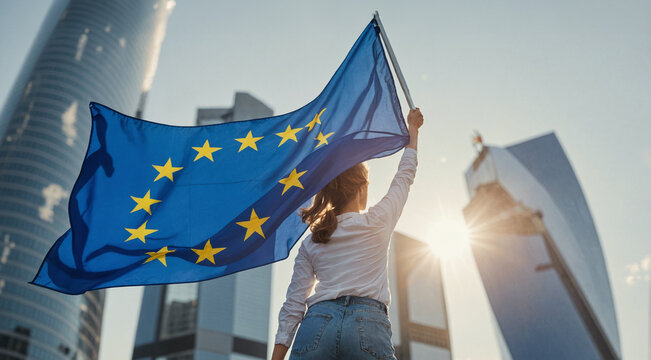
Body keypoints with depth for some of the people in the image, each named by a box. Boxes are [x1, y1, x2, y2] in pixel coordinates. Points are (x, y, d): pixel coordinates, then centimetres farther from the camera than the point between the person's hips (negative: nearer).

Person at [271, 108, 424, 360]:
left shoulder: (310, 243, 17)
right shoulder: (378, 221, 12)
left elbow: (293, 306, 12)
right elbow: (405, 174, 28)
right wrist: (413, 128, 42)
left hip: (316, 326, 3)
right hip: (368, 327, -2)